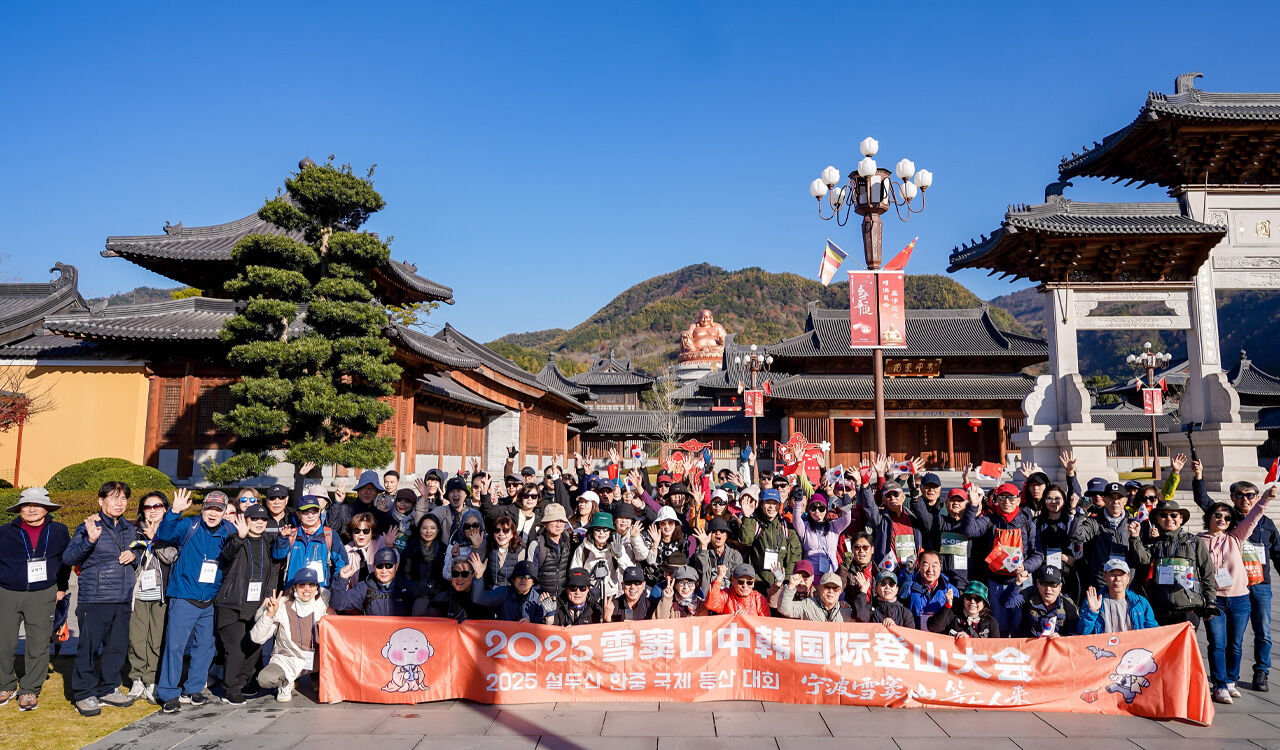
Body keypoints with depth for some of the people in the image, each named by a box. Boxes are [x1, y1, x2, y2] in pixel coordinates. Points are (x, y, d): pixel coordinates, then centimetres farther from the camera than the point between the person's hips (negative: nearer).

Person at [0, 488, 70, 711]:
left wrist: (61, 588, 12)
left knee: (38, 646, -2)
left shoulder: (59, 532, 7)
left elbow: (67, 560, 16)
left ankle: (29, 691, 10)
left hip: (43, 595, -1)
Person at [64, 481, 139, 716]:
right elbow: (68, 558, -14)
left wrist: (134, 554, 2)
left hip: (123, 600, 6)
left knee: (118, 646, 10)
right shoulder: (89, 527, -5)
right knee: (89, 646, -2)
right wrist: (90, 540, -30)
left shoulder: (130, 529, 13)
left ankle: (108, 689, 24)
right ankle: (84, 694, 12)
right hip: (94, 599, -5)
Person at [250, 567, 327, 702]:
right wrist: (269, 614, -26)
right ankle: (286, 684, 10)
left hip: (317, 658, 2)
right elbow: (257, 638, -14)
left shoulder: (323, 602, -6)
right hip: (289, 659, -2)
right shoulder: (282, 605, -11)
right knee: (265, 679, -30)